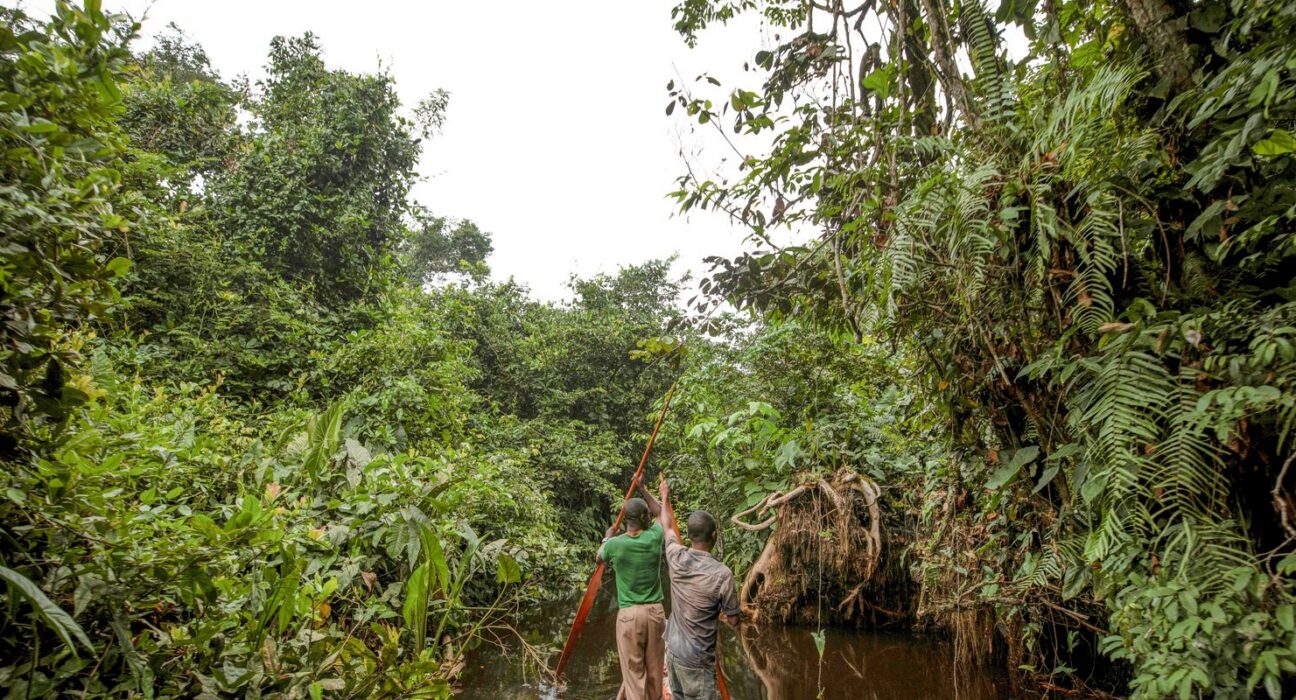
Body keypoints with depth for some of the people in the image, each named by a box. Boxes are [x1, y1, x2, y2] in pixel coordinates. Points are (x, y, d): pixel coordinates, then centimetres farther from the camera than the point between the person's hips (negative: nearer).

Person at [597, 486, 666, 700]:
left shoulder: (615, 544, -10)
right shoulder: (654, 537, -6)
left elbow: (599, 557, 15)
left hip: (629, 613, -2)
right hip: (655, 610, 2)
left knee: (633, 669, 4)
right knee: (654, 668, 16)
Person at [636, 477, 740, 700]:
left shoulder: (676, 558, -7)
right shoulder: (722, 573, -20)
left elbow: (667, 525, 13)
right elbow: (733, 621, -9)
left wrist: (664, 496, 28)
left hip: (673, 650, 6)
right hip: (696, 660, -6)